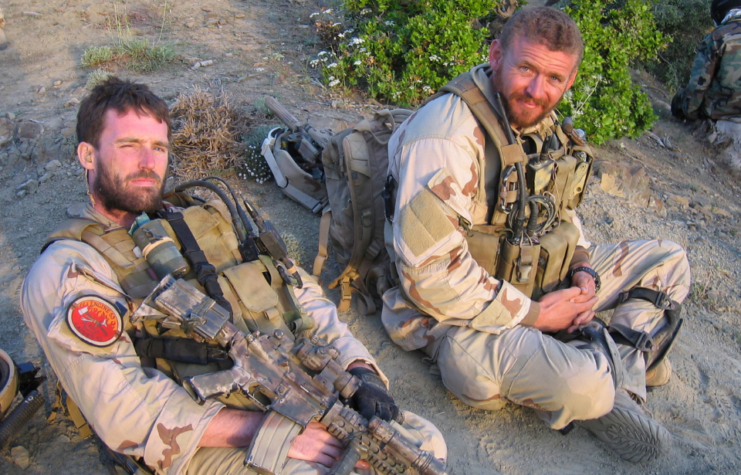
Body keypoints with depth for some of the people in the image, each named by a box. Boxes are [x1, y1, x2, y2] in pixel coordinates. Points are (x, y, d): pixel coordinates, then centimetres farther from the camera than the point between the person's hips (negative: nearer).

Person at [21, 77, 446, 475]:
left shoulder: (204, 218, 18)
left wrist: (360, 372, -2)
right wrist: (272, 432, -18)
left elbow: (303, 295, 15)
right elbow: (122, 408, -12)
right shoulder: (65, 270, 0)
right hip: (203, 435, -5)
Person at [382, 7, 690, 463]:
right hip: (462, 316, -9)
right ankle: (600, 396, 2)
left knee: (669, 260, 13)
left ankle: (620, 375, -1)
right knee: (583, 387, -34)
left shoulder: (543, 125, 4)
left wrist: (583, 271, 0)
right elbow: (430, 275, -29)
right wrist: (534, 314, -19)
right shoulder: (449, 133, -24)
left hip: (542, 286, 9)